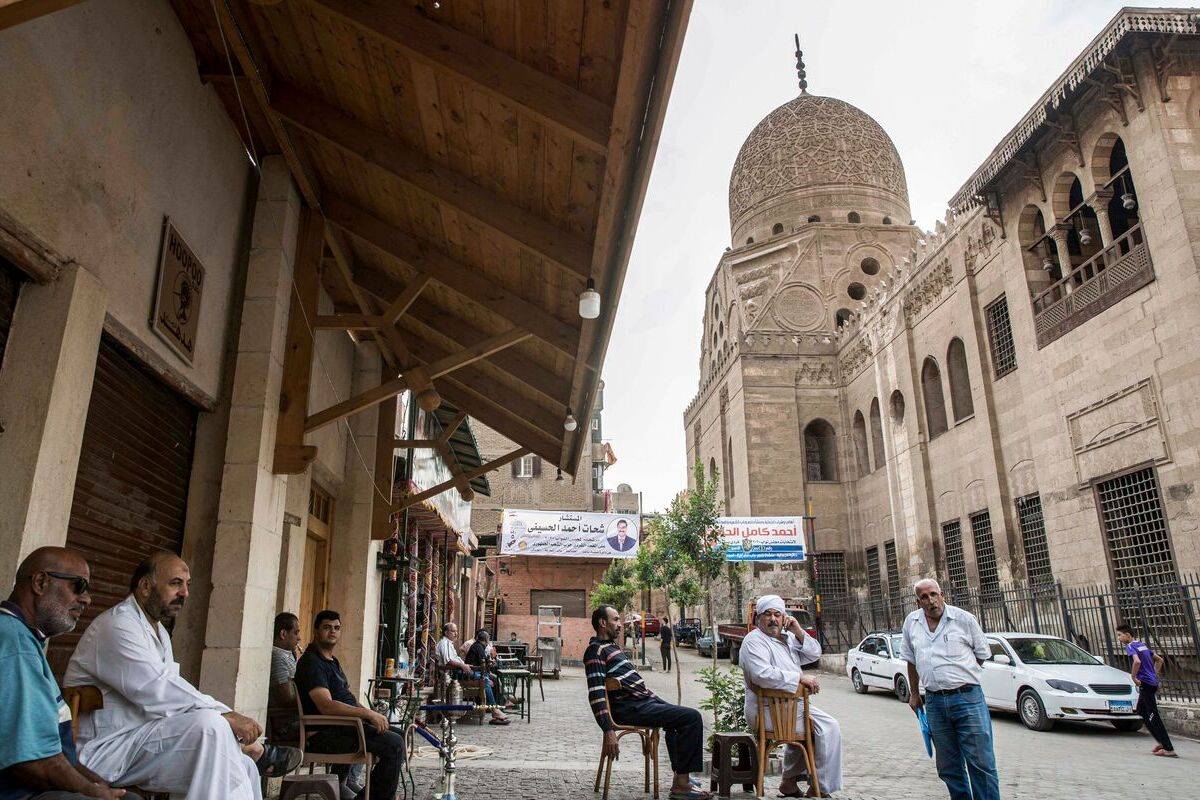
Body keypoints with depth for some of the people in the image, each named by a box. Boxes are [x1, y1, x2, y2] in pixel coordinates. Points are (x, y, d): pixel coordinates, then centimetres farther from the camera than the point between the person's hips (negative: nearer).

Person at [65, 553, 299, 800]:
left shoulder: (159, 632, 18)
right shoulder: (116, 625, -13)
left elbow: (175, 696, 11)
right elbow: (158, 692, -23)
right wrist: (226, 715, -23)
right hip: (104, 749, -9)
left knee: (244, 766, -4)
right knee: (210, 724, -30)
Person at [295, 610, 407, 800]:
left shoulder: (332, 661, 21)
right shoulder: (311, 662, -13)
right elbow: (326, 706, -25)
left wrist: (374, 715, 7)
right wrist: (368, 713, -25)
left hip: (346, 724, 10)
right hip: (326, 733, -10)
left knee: (400, 735, 12)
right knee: (394, 744, -22)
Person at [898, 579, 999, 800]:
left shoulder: (964, 619, -2)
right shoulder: (911, 622, 8)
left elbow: (982, 655, 8)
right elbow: (911, 661, 18)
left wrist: (960, 675, 7)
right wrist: (914, 693, 20)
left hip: (967, 698, -3)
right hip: (934, 702, 4)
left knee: (981, 763, -3)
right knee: (949, 767, 11)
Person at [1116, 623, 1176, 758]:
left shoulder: (1130, 646, -12)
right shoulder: (1143, 645, 16)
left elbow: (1137, 661, -29)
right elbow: (1159, 660, 23)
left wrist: (1133, 677, -16)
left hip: (1145, 683, -10)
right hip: (1152, 682, 10)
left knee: (1153, 716, -6)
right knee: (1141, 711, 20)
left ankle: (1169, 749, -5)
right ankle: (1162, 741, 21)